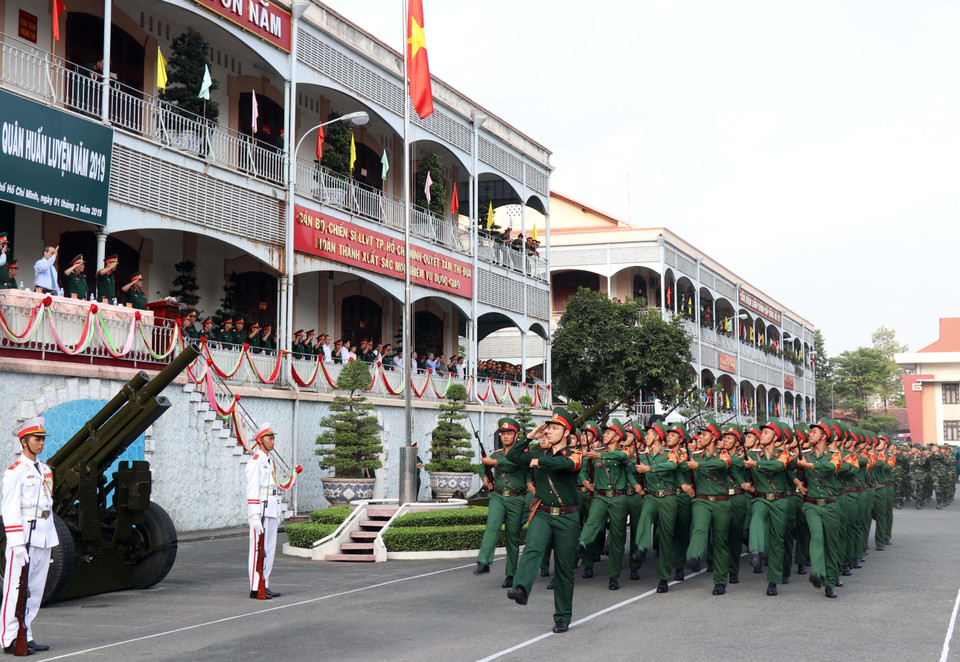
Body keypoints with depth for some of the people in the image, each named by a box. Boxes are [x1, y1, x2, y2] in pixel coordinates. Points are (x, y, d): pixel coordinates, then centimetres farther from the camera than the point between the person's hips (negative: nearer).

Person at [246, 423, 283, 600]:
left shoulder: (270, 461, 17)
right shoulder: (255, 462, -12)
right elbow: (252, 492, -18)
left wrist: (277, 514, 21)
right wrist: (255, 517, -23)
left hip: (271, 512, 9)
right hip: (260, 511, -9)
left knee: (269, 549, 11)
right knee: (258, 550, -6)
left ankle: (264, 586, 16)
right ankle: (255, 589, -2)